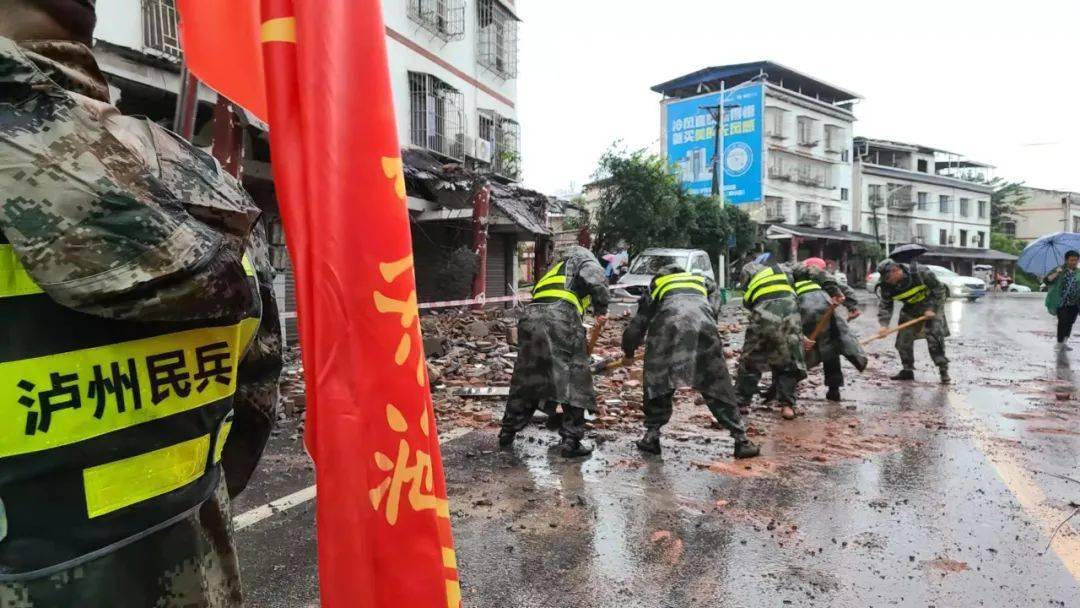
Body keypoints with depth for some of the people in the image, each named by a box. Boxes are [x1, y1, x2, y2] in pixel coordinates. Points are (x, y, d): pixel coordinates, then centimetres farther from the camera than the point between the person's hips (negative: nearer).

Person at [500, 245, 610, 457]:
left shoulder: (554, 269, 38)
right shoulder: (585, 261, 20)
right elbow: (596, 281, -5)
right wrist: (601, 309, 9)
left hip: (531, 317, 6)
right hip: (560, 317, -6)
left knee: (524, 379, 17)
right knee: (574, 382, 3)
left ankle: (507, 433, 26)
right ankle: (571, 441, 4)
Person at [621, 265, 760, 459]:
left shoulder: (655, 286, 35)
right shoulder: (704, 282, 39)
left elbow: (637, 326, 32)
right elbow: (713, 309, 22)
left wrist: (629, 350, 48)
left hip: (668, 324, -1)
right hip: (704, 325, 1)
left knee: (657, 382, 16)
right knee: (718, 387, 11)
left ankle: (652, 435, 15)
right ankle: (741, 440, 13)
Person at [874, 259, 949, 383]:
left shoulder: (921, 273, -28)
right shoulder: (886, 287, -16)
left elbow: (939, 289, -16)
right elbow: (884, 306, -13)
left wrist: (932, 309, -22)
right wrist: (884, 325, -28)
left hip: (932, 305, -5)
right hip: (911, 309, 5)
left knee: (935, 338, -15)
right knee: (903, 339, 0)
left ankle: (943, 370, -8)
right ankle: (907, 370, 15)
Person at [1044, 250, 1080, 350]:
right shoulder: (1059, 270, 1)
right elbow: (1047, 281, -8)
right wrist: (1056, 273, -22)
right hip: (1061, 302, -4)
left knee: (1070, 322, 8)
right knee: (1063, 321, -8)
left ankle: (1064, 342, 20)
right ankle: (1060, 343, 0)